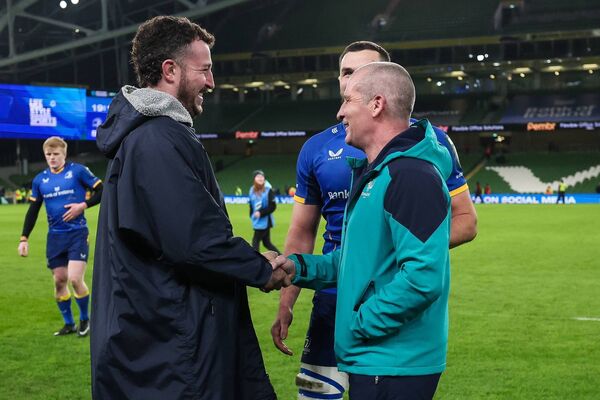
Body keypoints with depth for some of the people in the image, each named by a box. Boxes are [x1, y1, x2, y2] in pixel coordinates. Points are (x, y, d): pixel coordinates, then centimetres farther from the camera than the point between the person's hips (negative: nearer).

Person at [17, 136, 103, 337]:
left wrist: (83, 205, -15)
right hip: (55, 236, 5)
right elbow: (32, 211, 12)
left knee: (75, 279, -13)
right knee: (59, 281, 6)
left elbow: (101, 191, -1)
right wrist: (24, 239, 6)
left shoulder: (78, 171, -5)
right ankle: (69, 323, 21)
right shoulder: (40, 179, 8)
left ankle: (85, 319, 10)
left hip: (77, 233, -4)